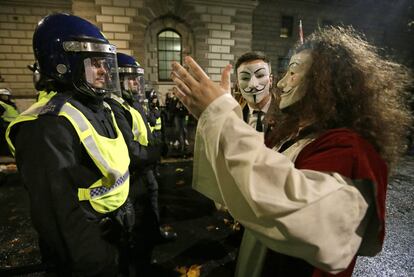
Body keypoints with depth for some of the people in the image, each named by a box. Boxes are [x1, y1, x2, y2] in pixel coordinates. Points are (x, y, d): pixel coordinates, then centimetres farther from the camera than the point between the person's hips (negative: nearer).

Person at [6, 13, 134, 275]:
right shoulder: (49, 125, -26)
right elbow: (60, 213, -27)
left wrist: (126, 212, 15)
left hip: (117, 230, 8)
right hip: (89, 247, -8)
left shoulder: (100, 109, 3)